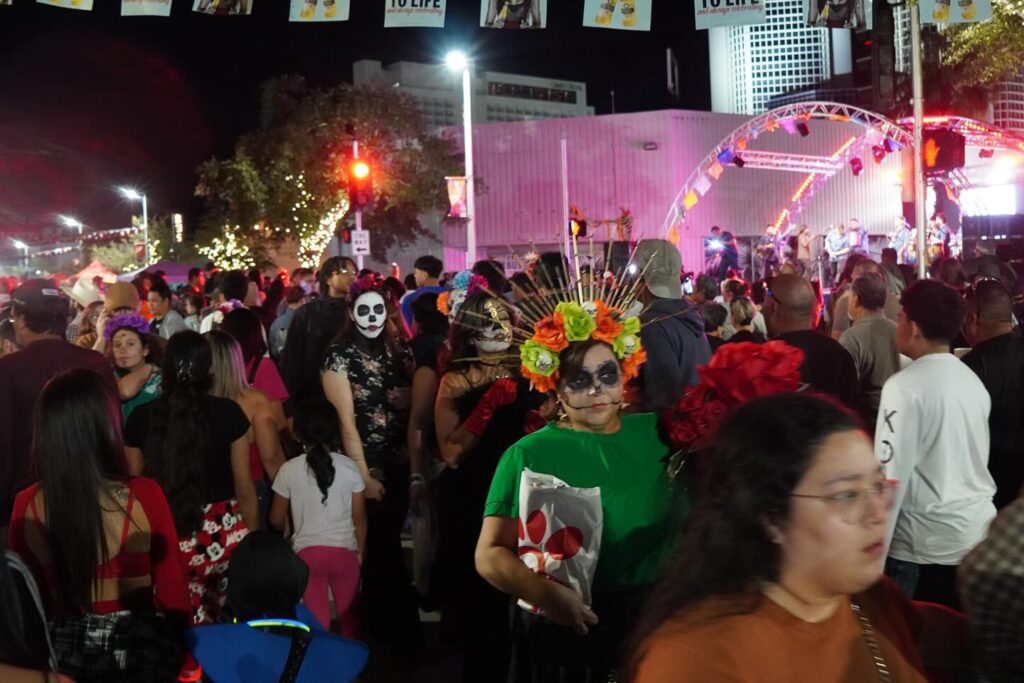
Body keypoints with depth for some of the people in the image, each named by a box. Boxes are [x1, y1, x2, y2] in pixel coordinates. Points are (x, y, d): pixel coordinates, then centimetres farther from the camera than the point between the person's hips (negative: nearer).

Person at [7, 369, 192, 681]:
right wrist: (181, 646, 9)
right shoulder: (145, 496, -17)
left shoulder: (26, 507, -10)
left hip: (66, 650, 2)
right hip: (141, 647, -2)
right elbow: (172, 590, -7)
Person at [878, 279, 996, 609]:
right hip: (978, 534, 7)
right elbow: (977, 459, 14)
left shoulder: (905, 386, -15)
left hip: (925, 542, -7)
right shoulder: (973, 381, 7)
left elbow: (892, 471, -16)